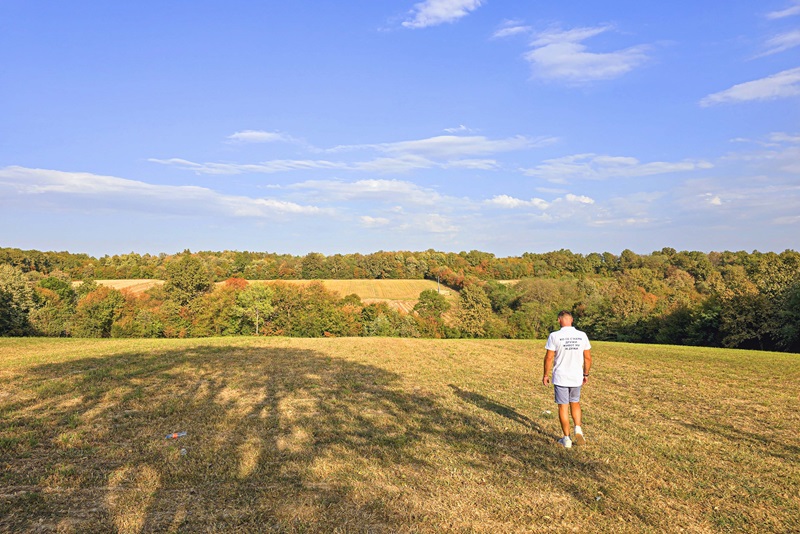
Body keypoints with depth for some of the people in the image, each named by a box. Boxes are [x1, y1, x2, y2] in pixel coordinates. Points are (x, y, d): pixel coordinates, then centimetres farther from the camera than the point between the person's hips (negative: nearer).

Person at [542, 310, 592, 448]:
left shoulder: (554, 336, -12)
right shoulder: (582, 335, -3)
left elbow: (549, 357, -11)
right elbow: (588, 357, 3)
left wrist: (546, 375, 1)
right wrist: (586, 374, 16)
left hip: (560, 378, -3)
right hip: (577, 377, 3)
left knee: (563, 407, 8)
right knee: (575, 403, 23)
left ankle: (566, 439, 14)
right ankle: (578, 429, 6)